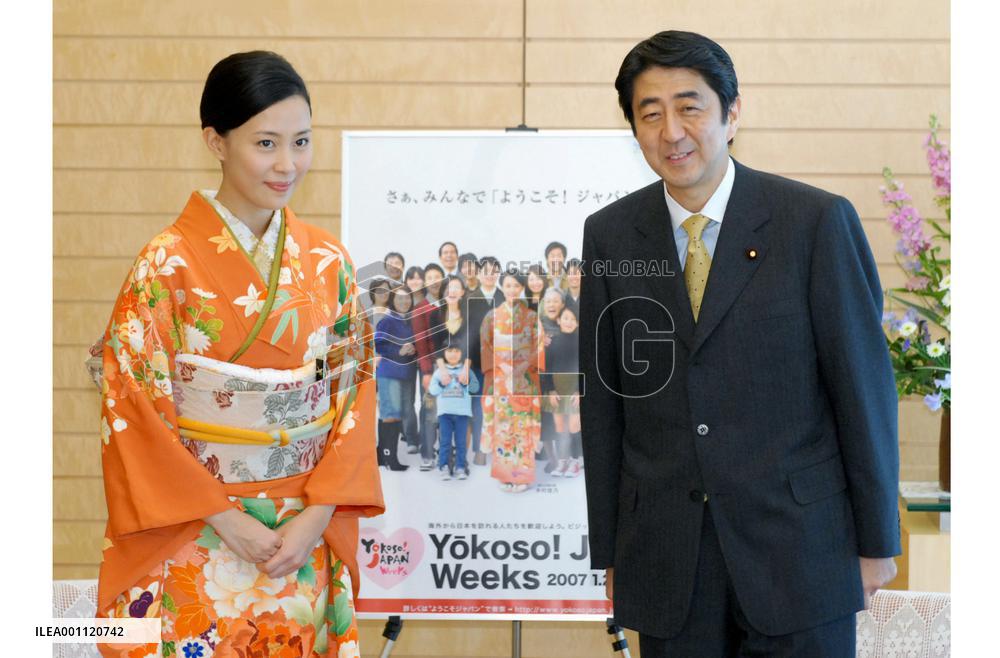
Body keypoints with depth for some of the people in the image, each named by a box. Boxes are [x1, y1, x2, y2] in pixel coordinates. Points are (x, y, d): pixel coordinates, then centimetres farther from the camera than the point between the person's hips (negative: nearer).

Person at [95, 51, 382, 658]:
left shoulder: (328, 261, 3)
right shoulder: (168, 263, -9)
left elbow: (355, 391, 3)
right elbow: (133, 409, -10)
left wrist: (316, 516, -8)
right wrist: (228, 519, -13)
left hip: (306, 542, 4)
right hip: (196, 544, -3)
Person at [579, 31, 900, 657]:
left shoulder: (818, 221, -7)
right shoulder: (610, 235, 3)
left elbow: (864, 383, -4)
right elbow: (602, 399, 6)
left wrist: (877, 541, -1)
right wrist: (609, 552, 7)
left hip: (797, 548, -2)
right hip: (665, 559, 2)